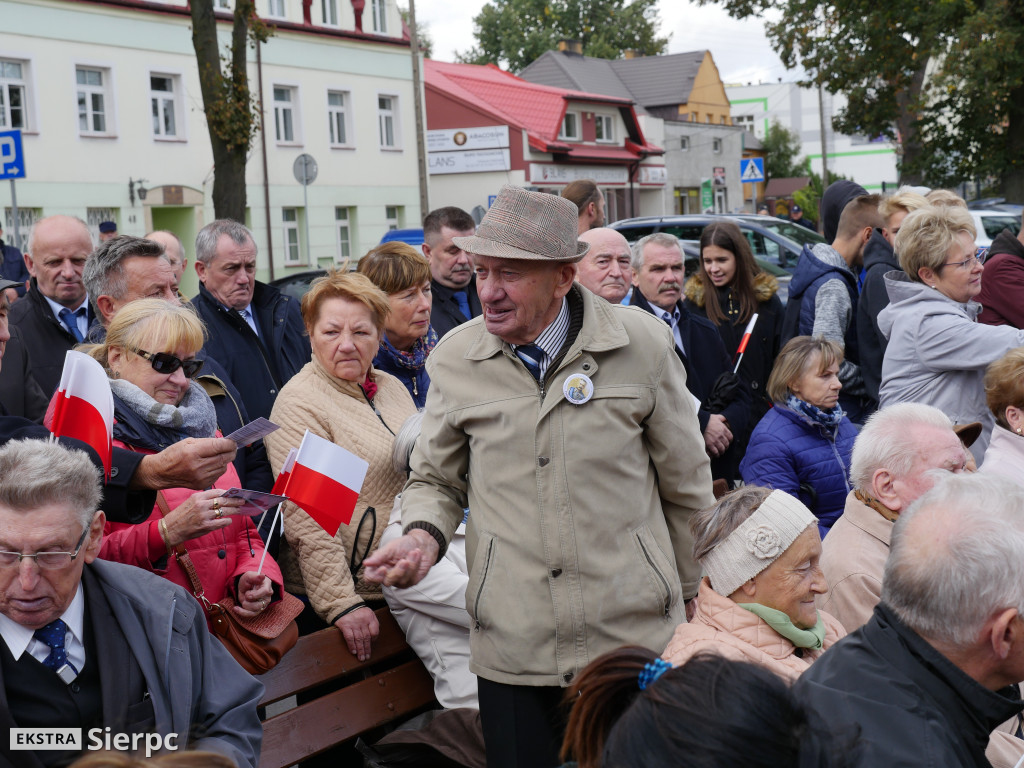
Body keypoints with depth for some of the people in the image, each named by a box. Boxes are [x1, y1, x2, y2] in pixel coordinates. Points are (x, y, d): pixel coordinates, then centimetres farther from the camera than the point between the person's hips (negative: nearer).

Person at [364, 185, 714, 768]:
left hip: (638, 637, -1)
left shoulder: (643, 343, -4)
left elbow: (686, 485, 7)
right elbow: (437, 481, 14)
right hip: (513, 649, 1)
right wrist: (423, 534, -8)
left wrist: (688, 595, 15)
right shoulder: (453, 360, 1)